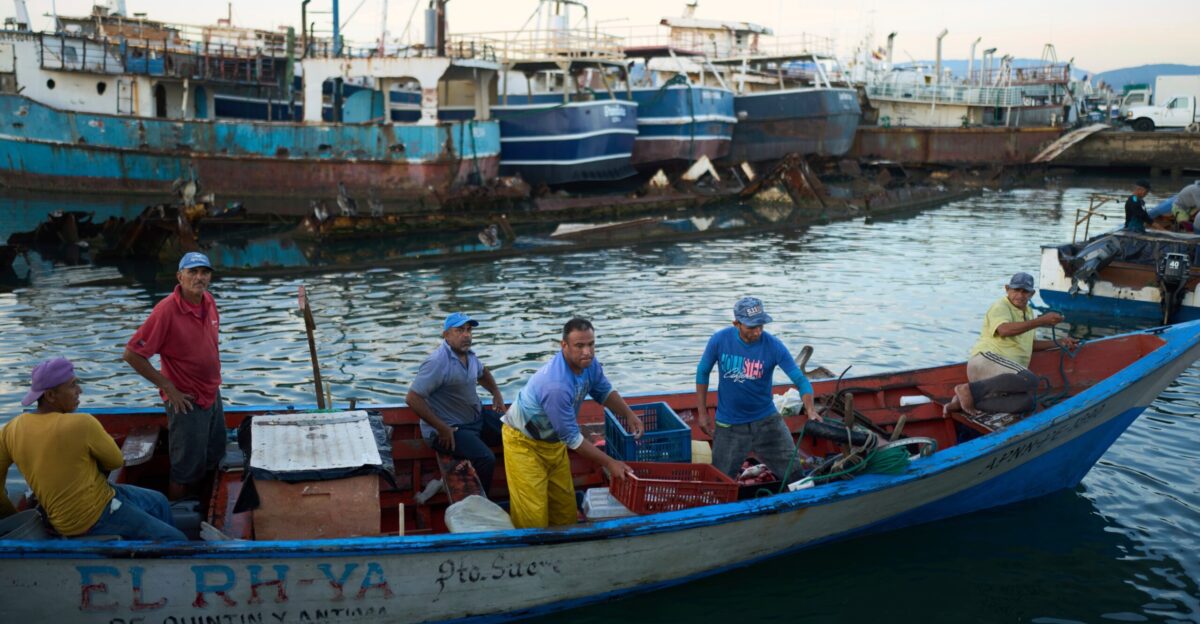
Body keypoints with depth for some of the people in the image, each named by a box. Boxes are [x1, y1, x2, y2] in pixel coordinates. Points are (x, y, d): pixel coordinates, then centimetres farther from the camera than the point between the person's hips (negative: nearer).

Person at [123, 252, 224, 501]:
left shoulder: (208, 301, -1)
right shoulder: (166, 311, -23)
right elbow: (132, 354, -22)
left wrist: (215, 376, 11)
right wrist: (168, 388, -18)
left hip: (212, 394, 8)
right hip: (186, 401, -7)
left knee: (213, 460, 21)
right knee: (186, 470, 6)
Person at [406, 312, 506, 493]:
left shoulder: (468, 354, 6)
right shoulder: (437, 362, -20)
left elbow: (482, 372, 30)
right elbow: (413, 399, -24)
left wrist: (497, 393, 14)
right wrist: (442, 428, -22)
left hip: (477, 418, 9)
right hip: (450, 428, -9)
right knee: (485, 459, -29)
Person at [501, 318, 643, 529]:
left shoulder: (588, 363, -13)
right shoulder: (556, 385, -38)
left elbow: (604, 392, 10)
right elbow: (572, 438, -28)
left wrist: (628, 414, -5)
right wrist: (609, 463, -22)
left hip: (553, 440, 8)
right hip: (524, 442, -8)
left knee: (566, 512, 13)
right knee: (534, 517, -8)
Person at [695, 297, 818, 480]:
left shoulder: (773, 345, -16)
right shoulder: (720, 340, -14)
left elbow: (800, 379, -16)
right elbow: (702, 372, 0)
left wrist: (810, 410, -34)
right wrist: (702, 413, 1)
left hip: (766, 420, 0)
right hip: (728, 424, 0)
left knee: (794, 473, 0)